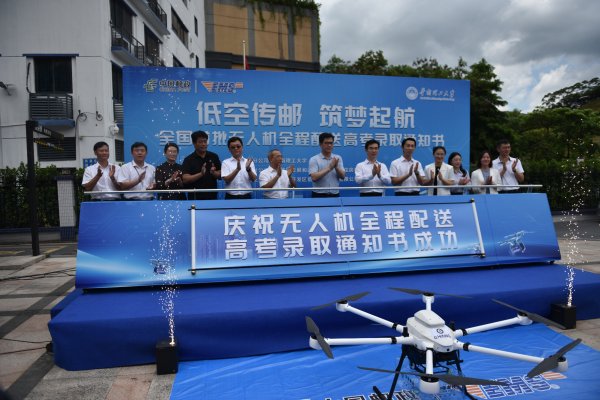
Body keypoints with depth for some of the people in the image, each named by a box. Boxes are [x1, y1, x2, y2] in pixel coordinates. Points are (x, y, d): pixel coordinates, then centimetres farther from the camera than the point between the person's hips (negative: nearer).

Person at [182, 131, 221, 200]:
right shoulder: (188, 160, -3)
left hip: (212, 196, 3)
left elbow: (220, 174, 6)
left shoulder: (214, 157, 6)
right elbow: (185, 179, -12)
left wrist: (213, 173, -15)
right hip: (195, 197, -3)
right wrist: (201, 174, -25)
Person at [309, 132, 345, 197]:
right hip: (319, 195, -3)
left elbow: (343, 176, 0)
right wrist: (329, 168, -20)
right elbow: (314, 177, -16)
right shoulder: (314, 159, -3)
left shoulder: (338, 158, 9)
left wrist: (336, 167, -18)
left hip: (335, 195, 3)